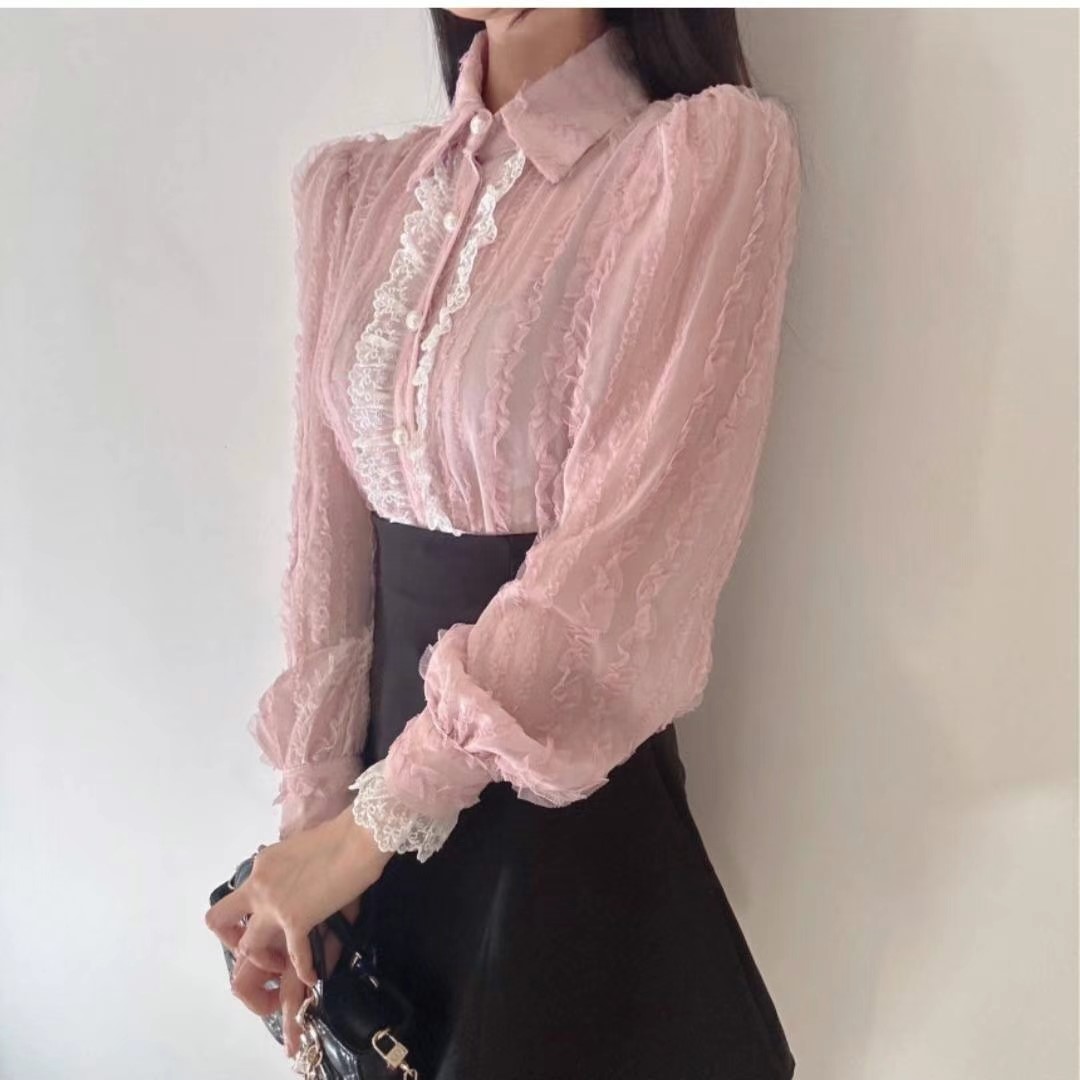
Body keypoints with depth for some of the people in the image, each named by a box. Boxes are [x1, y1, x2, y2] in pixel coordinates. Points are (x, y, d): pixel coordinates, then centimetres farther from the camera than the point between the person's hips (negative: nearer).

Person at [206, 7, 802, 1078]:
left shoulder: (712, 151, -13)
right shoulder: (354, 188, 3)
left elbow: (626, 546, -21)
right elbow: (331, 534, 2)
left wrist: (376, 821, -18)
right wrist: (310, 818, 1)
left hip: (569, 807, -4)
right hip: (391, 770, 5)